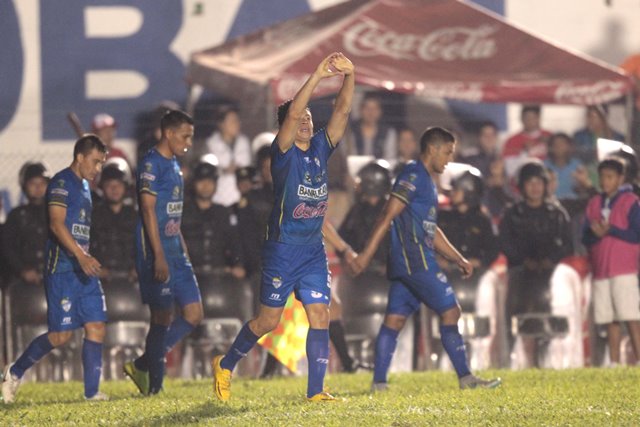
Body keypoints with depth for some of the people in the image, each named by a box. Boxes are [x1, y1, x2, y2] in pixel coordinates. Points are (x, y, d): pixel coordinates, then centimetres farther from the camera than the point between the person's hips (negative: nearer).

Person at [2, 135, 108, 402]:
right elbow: (57, 224, -20)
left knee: (96, 327, -1)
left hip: (83, 269, 9)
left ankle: (92, 391, 0)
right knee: (62, 335, -8)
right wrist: (81, 256, -29)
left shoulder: (84, 186, 19)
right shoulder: (62, 182, -10)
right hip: (62, 268, -9)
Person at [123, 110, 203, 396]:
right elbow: (148, 209, -18)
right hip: (156, 253, -9)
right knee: (162, 318, -5)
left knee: (194, 314, 4)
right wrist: (159, 257, -22)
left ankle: (142, 367, 12)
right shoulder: (151, 164, -11)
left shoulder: (174, 165, 17)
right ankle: (154, 383, 6)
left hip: (175, 251, 9)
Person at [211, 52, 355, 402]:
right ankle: (225, 366, 23)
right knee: (268, 320, 2)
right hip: (282, 248, -5)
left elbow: (341, 111, -3)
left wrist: (349, 76, -19)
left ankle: (315, 390, -2)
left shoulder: (320, 148, 7)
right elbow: (291, 113, -25)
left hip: (313, 250, 5)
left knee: (320, 316, -4)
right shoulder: (282, 152, -8)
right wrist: (318, 75, -33)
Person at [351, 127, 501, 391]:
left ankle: (378, 383, 3)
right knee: (450, 312, -6)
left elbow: (432, 230, 28)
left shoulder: (427, 181, 22)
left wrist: (459, 260, 24)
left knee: (395, 319, 5)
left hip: (406, 264, 10)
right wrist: (367, 254, -20)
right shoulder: (413, 176, -10)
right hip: (415, 260, -10)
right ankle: (465, 377, -3)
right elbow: (388, 216, -16)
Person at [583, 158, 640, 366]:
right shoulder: (594, 204, 15)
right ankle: (614, 363, 5)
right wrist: (596, 234, -11)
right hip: (601, 271, 5)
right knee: (610, 320, 4)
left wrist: (610, 230, -16)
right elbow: (585, 238, 11)